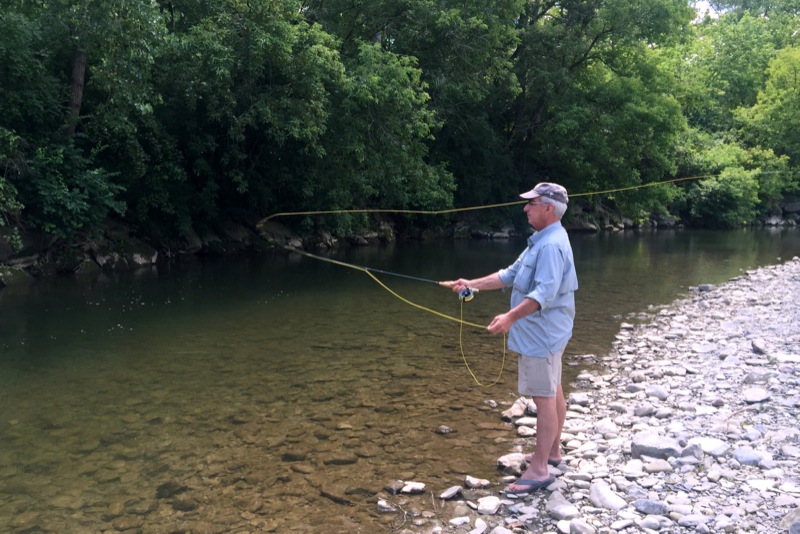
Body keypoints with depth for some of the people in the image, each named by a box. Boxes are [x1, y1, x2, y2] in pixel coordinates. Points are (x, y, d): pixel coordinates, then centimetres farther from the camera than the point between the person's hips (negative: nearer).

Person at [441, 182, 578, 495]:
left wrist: (511, 317, -41)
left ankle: (539, 470, -3)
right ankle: (552, 451, 32)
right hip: (545, 332, 11)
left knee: (544, 397, -7)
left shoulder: (551, 245, -21)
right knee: (552, 392, 19)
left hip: (542, 334, -11)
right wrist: (472, 284, 10)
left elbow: (546, 292, -32)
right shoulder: (541, 242, 14)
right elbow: (510, 275, 17)